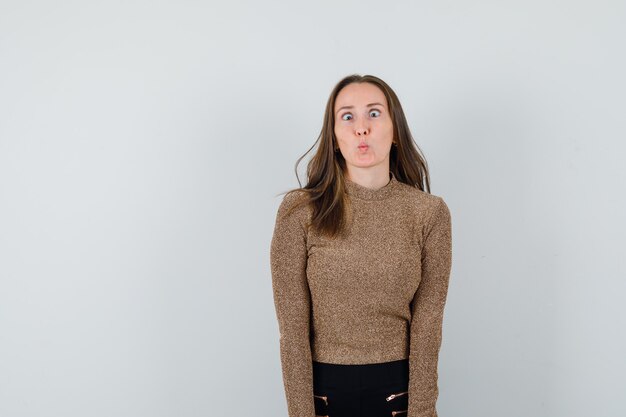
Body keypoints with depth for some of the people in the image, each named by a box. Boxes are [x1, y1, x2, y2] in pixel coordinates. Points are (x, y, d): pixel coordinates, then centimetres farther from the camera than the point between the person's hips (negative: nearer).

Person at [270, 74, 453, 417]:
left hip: (400, 386, 1)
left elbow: (427, 323, -6)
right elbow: (293, 327, -9)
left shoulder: (430, 212, -6)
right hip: (323, 386, 0)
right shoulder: (299, 211, -9)